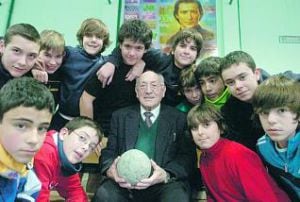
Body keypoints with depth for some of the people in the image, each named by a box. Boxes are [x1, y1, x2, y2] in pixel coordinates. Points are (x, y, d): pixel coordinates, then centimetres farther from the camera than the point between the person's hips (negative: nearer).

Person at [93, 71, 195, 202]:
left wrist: (166, 175, -18)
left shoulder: (179, 119, 9)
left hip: (164, 184, -3)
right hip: (124, 182, 3)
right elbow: (109, 151, 10)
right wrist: (111, 170, -13)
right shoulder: (120, 116, 15)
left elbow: (187, 156, 2)